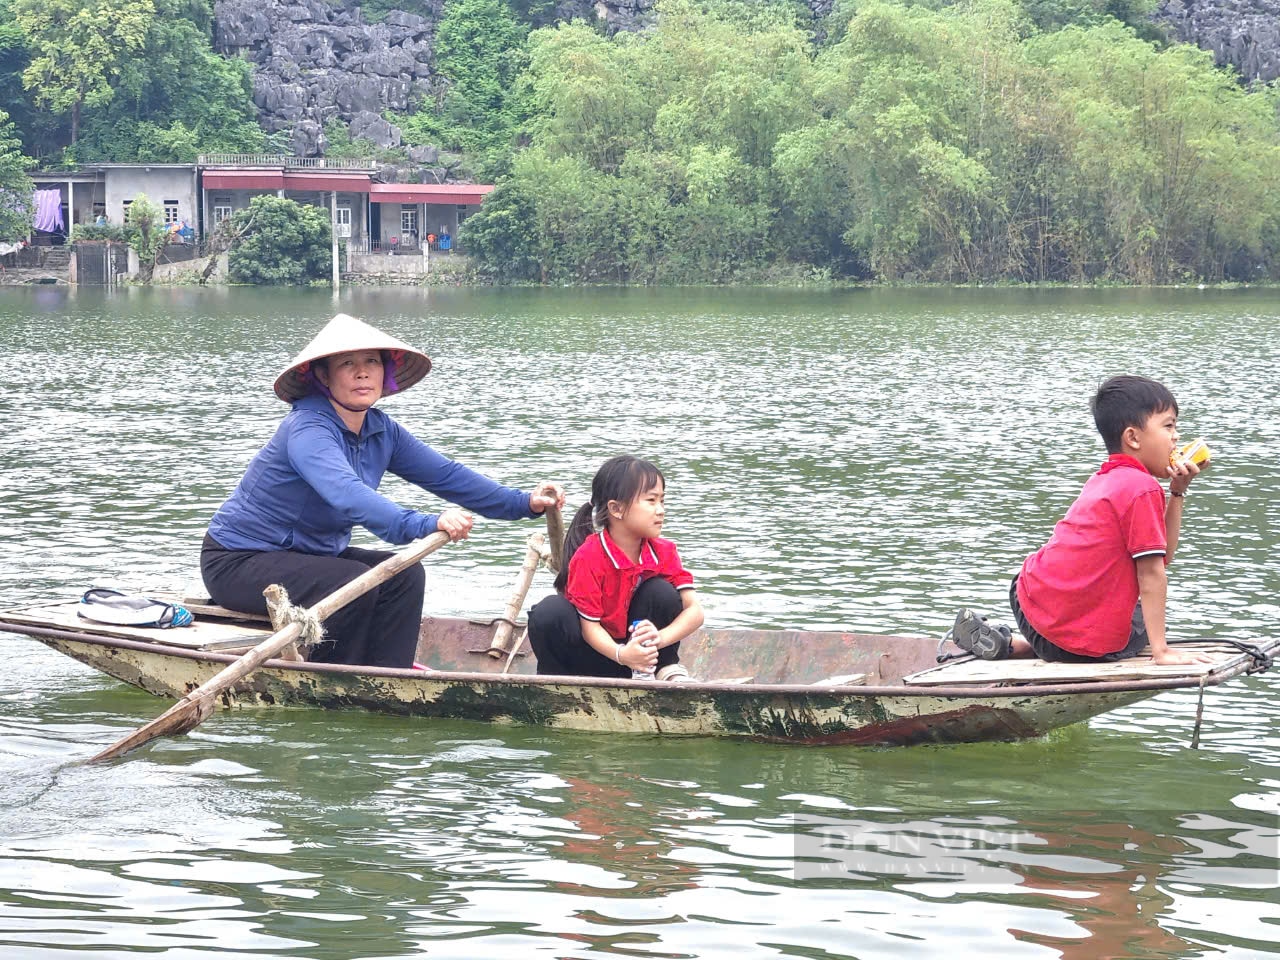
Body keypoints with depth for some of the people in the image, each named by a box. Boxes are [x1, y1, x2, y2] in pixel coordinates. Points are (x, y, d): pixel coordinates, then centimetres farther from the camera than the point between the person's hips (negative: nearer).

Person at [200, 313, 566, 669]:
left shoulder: (381, 431, 1)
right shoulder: (307, 429, -27)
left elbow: (445, 475, 2)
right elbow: (347, 494, -44)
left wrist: (523, 502, -9)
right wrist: (425, 525, -57)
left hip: (308, 554, 9)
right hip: (239, 562, -9)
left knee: (404, 576, -10)